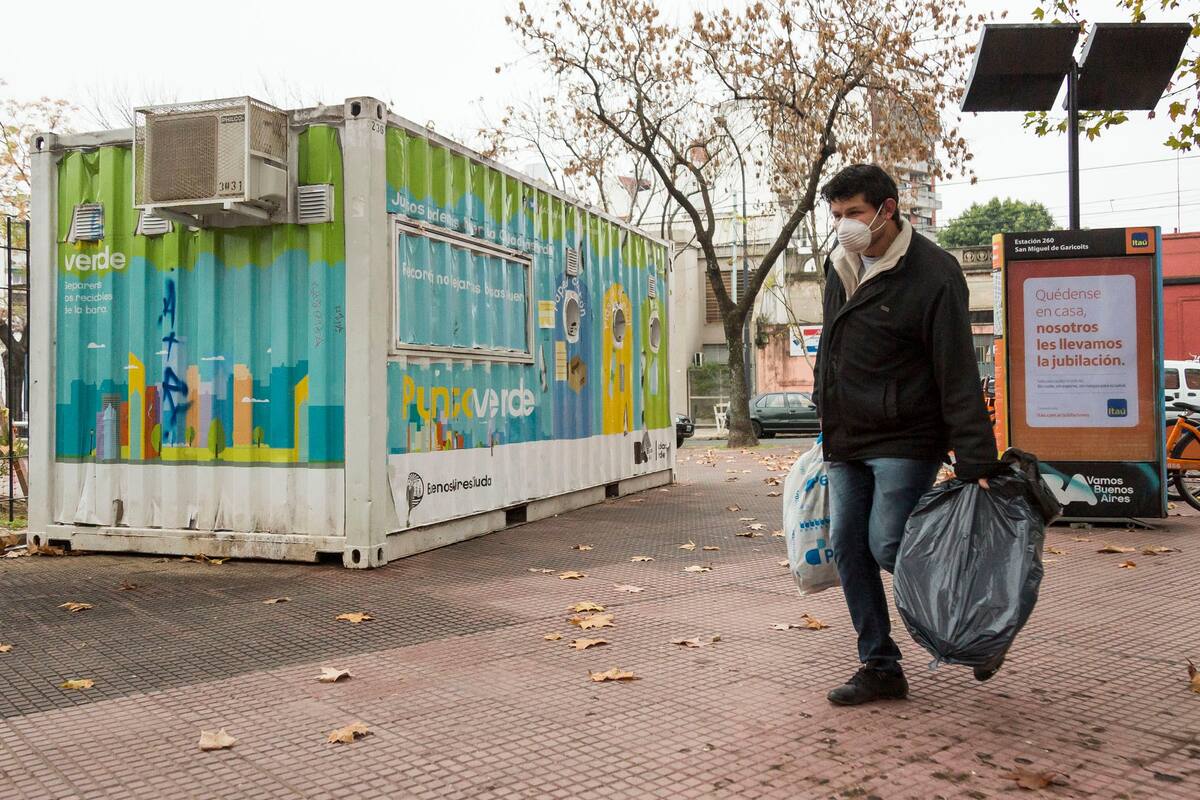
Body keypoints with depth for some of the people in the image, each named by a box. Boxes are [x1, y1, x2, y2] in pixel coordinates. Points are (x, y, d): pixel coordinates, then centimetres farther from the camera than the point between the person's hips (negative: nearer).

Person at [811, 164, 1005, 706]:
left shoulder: (933, 274, -14)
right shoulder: (841, 267, 10)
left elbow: (958, 376, -18)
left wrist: (977, 462, -21)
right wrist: (827, 417, 22)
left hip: (905, 442, -7)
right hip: (846, 443, 8)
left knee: (889, 547, -11)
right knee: (847, 548, 5)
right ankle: (880, 667, 17)